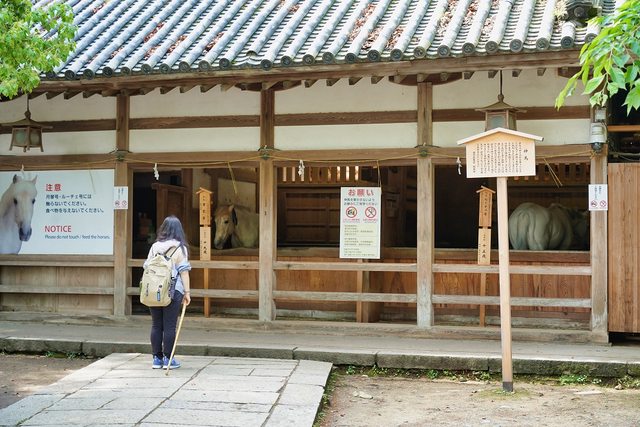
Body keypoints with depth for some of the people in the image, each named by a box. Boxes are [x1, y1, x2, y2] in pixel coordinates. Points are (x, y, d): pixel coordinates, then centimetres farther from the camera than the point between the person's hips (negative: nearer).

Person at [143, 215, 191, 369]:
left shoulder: (154, 246, 8)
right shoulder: (180, 247, -2)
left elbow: (147, 268, 10)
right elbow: (183, 271, -5)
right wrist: (187, 292, -2)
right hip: (173, 291, -3)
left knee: (156, 325, 9)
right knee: (169, 326, 0)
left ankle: (157, 359, 14)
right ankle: (168, 359, 4)